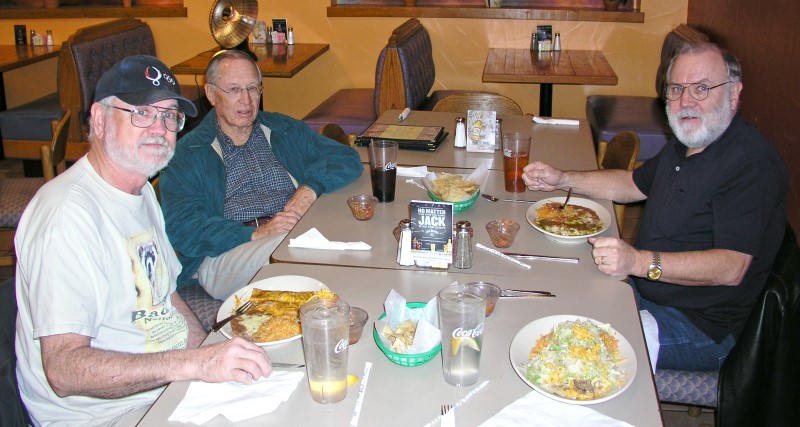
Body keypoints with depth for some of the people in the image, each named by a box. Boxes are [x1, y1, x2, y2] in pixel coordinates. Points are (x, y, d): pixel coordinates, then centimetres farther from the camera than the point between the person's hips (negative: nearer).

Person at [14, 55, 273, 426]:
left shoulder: (141, 190, 11)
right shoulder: (69, 214, -21)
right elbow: (64, 369, -28)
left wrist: (219, 359, 2)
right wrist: (195, 364, -35)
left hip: (169, 384, 9)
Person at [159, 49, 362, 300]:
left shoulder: (284, 130, 23)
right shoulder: (185, 155, 11)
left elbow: (347, 159, 16)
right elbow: (181, 228, -3)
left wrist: (311, 188, -5)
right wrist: (255, 234, -16)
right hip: (225, 253, -3)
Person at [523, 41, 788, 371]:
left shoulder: (752, 164, -23)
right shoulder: (687, 143, 9)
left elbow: (732, 267, -31)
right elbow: (635, 184, 23)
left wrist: (639, 262, -43)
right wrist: (561, 180, 9)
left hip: (701, 326, -9)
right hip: (645, 287, 9)